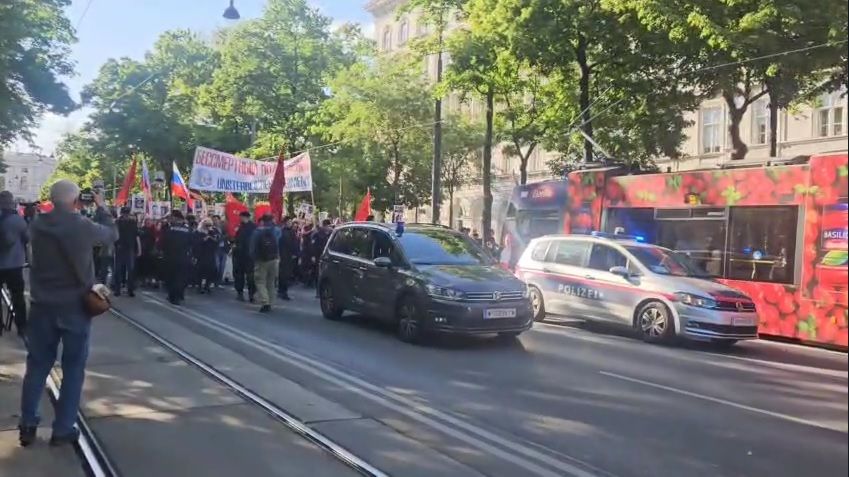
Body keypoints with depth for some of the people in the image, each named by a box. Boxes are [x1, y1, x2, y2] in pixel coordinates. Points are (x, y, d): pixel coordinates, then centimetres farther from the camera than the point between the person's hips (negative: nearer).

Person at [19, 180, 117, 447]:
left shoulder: (38, 225, -3)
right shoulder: (84, 227, -15)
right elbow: (112, 234, 4)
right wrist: (101, 207, 15)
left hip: (42, 305, 4)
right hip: (75, 307, -4)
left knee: (37, 365, 14)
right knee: (73, 368, 6)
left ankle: (27, 425, 17)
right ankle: (63, 430, 10)